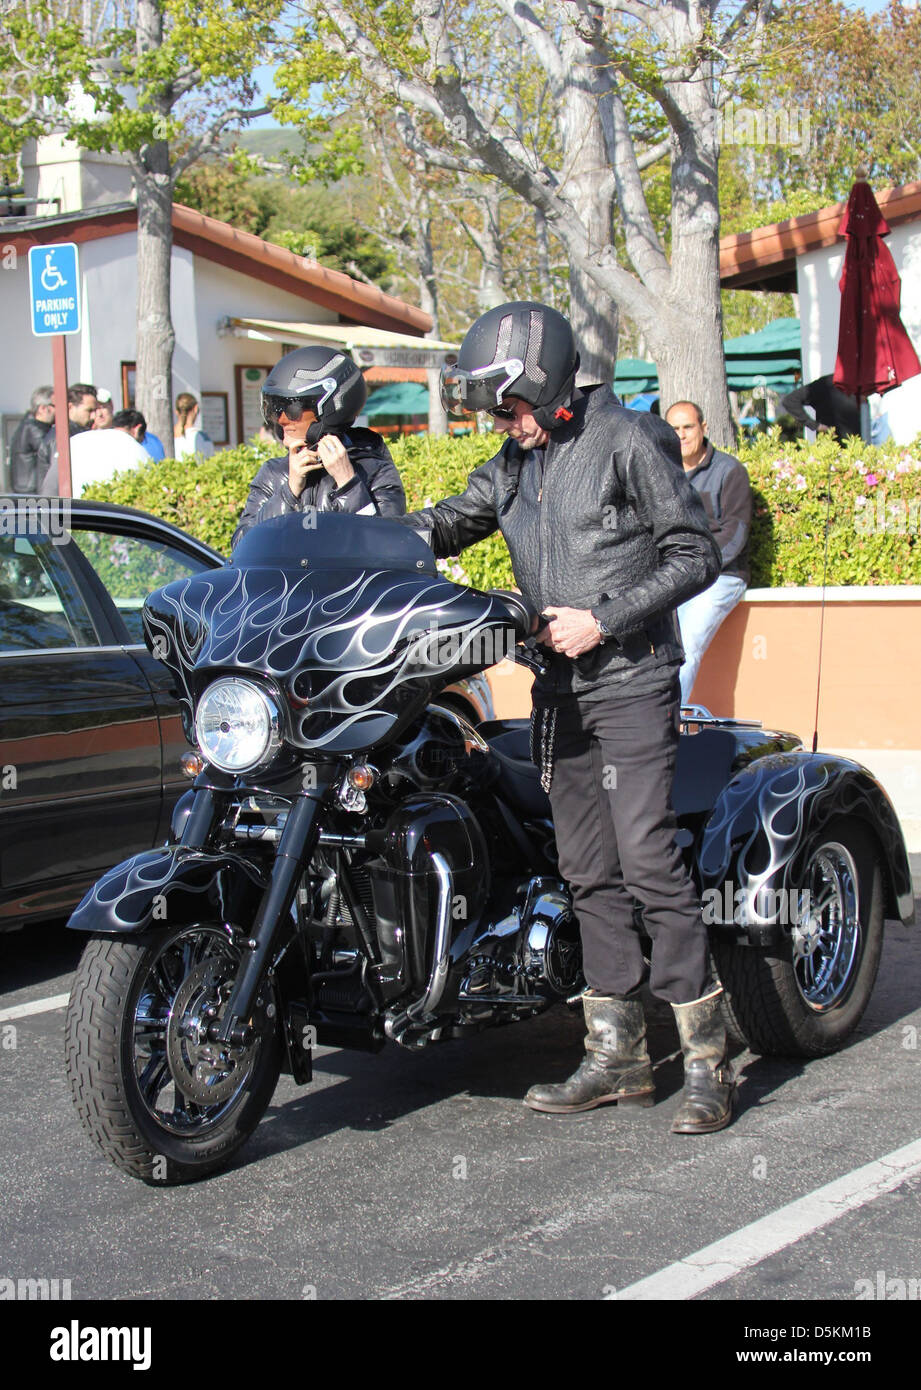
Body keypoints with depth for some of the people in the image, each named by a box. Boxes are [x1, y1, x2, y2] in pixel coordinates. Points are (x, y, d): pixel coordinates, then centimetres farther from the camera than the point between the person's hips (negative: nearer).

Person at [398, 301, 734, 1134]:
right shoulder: (518, 463, 16)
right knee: (589, 873, 7)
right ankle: (617, 1057, 13)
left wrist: (603, 620, -14)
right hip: (560, 690, 7)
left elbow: (696, 554, -7)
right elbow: (448, 522, 18)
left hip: (632, 682, -7)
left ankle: (707, 1061, -7)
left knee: (647, 861, -13)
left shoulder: (627, 441, -5)